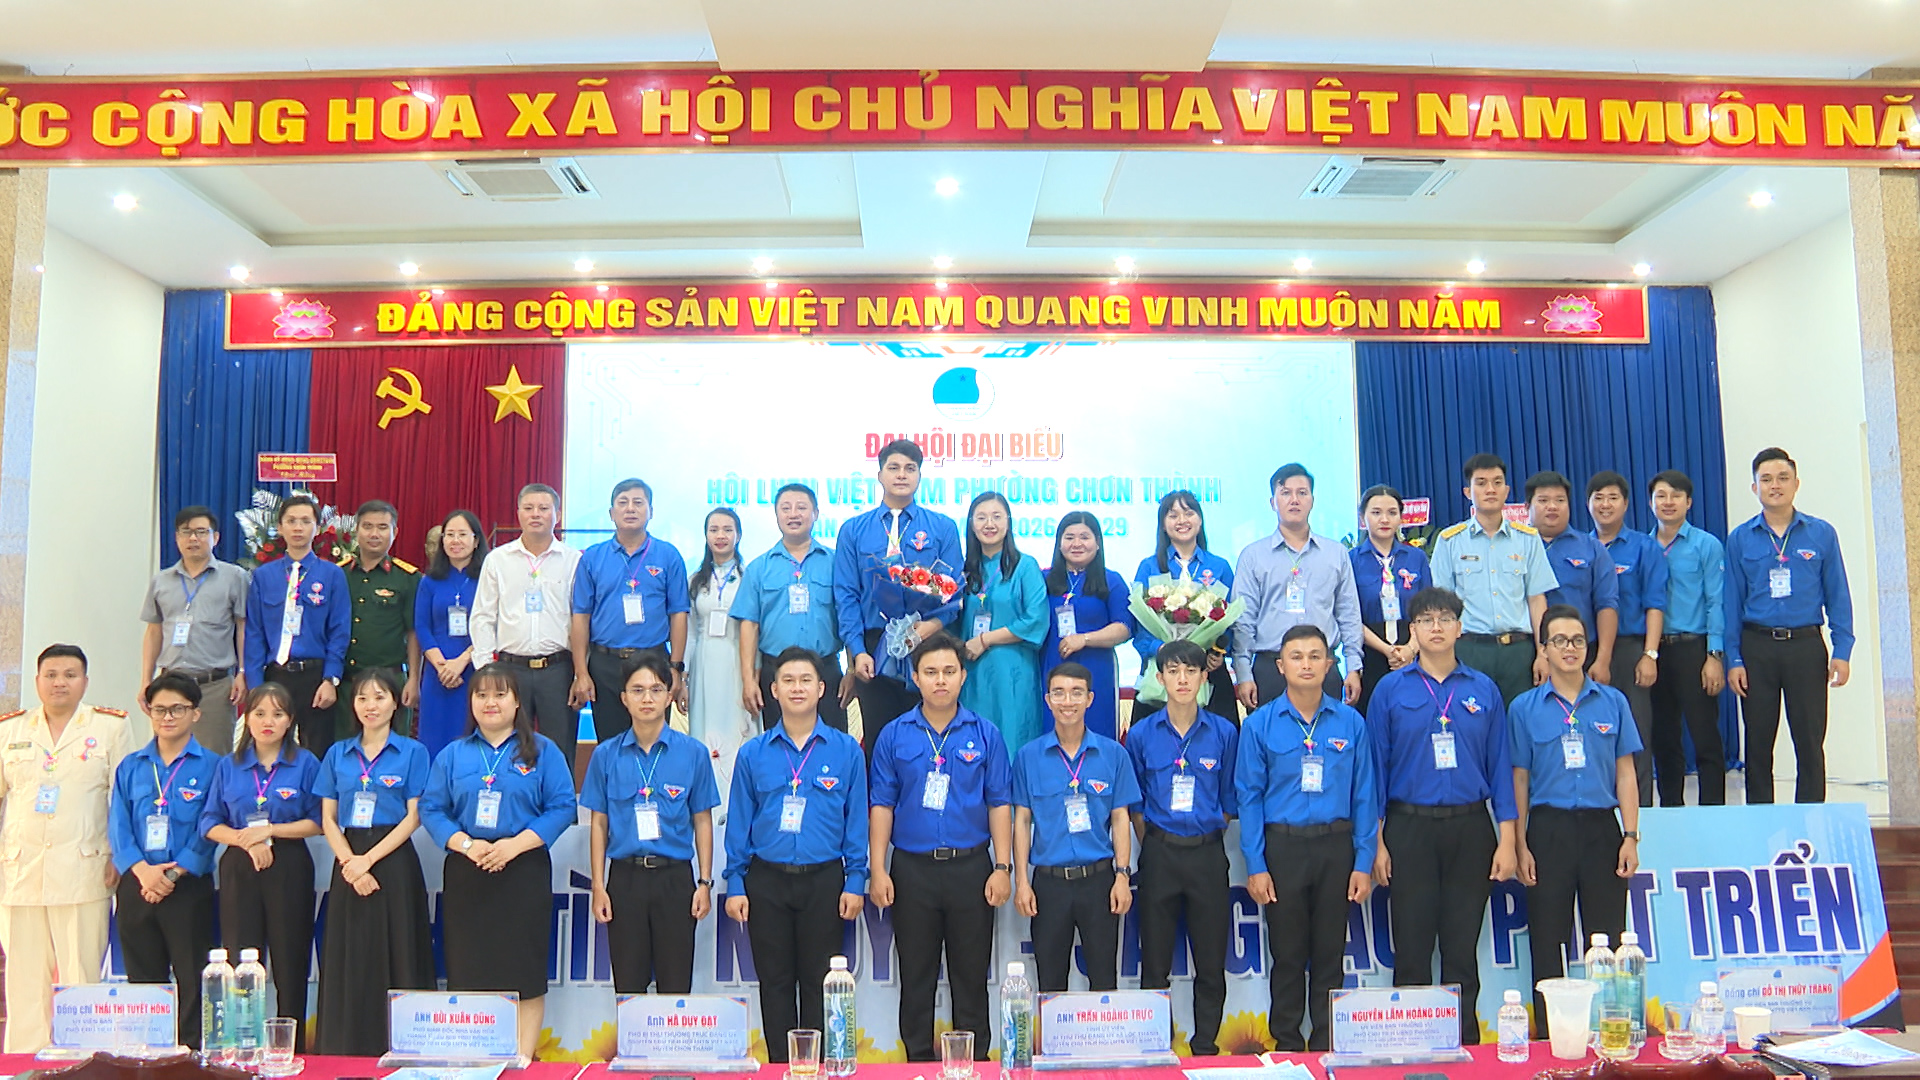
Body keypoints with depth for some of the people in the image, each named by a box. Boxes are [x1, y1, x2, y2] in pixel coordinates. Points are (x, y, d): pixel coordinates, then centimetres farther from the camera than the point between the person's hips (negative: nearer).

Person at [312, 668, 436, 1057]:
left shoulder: (412, 753, 2)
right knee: (347, 962, 4)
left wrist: (369, 859, -13)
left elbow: (413, 817, -4)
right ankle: (344, 1053, 11)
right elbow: (328, 818, 7)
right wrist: (349, 862, -9)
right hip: (347, 865, 3)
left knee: (395, 959, -3)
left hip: (394, 862, -3)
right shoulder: (338, 754, 11)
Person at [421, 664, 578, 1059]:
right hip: (465, 874, 2)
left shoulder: (541, 751, 5)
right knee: (468, 972, 3)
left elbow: (563, 807, -3)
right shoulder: (453, 755, 12)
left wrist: (516, 844, -13)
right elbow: (431, 809, 6)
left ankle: (522, 1060, 6)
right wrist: (465, 844, -11)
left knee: (525, 971, -2)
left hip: (524, 870, -2)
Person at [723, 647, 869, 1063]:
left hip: (824, 880, -1)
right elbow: (739, 822, 5)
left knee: (818, 983, 5)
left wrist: (855, 881, -3)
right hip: (766, 880, 1)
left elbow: (856, 821, 2)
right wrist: (735, 884, 1)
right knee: (775, 982, 8)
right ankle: (781, 1068, 18)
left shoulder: (846, 750, 1)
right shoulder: (753, 753, 4)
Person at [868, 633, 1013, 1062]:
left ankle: (975, 1062, 18)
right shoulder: (895, 735, 3)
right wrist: (877, 870, -3)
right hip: (912, 869, 1)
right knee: (916, 975, 8)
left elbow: (999, 804, 2)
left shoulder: (985, 735, 2)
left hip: (971, 866, 0)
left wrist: (1002, 868, -4)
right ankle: (919, 1061, 20)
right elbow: (882, 805, 3)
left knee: (971, 975, 7)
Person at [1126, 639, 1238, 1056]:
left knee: (1211, 963, 6)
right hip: (1159, 854, 0)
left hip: (1208, 854, 0)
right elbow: (1134, 804, 8)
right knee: (1155, 963, 5)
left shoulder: (1224, 733, 1)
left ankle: (1205, 1048, 19)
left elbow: (1228, 801, 9)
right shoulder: (1141, 735, 1)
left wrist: (1206, 834, 5)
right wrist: (1153, 846, 5)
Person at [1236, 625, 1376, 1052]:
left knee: (1330, 954, 9)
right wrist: (1255, 865, -6)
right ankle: (1287, 1046, 21)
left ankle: (1327, 1046, 22)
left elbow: (1364, 796, 3)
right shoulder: (1260, 725, -1)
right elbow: (1249, 798, -1)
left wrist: (1363, 862, -1)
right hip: (1282, 846, -1)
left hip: (1335, 847, 1)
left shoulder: (1351, 723, 2)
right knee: (1287, 955, 8)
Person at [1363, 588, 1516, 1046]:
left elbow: (1500, 766, 6)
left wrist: (1507, 839, 0)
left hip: (1470, 829, 1)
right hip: (1410, 828, -1)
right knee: (1412, 949, 3)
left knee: (1463, 950, 8)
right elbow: (1376, 768, 2)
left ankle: (1465, 1046, 19)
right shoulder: (1391, 690, 2)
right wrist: (1377, 843, -3)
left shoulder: (1484, 690, 7)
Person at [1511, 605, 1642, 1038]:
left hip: (1601, 828, 1)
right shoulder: (1525, 707, 2)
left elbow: (1625, 774, 7)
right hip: (1549, 831, -1)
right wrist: (1520, 847, -3)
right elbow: (1519, 780, 2)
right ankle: (1549, 1037, 14)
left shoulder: (1612, 702, 6)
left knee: (1608, 941, 5)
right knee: (1549, 945, 5)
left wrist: (1631, 837, 0)